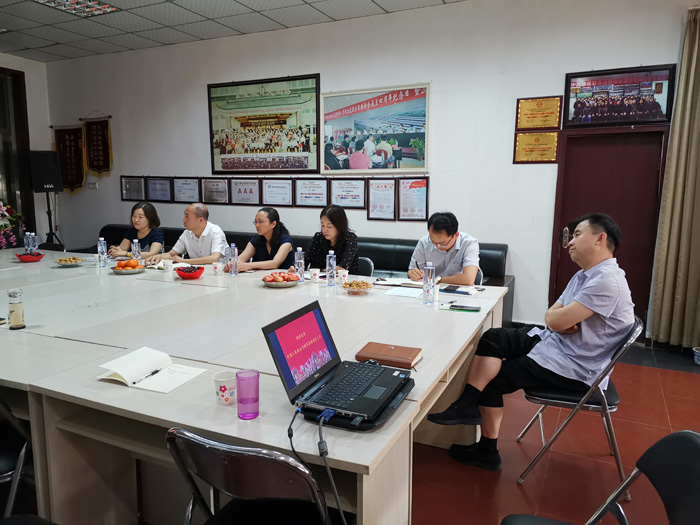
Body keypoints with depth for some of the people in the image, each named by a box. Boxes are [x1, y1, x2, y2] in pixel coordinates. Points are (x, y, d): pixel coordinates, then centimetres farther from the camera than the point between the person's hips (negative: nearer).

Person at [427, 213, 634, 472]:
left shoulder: (607, 281, -22)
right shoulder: (583, 275, 12)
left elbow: (558, 320, -27)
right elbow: (551, 317, 9)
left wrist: (557, 317, -2)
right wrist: (561, 320, -14)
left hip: (575, 367, -9)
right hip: (554, 343, 9)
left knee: (492, 378, -6)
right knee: (493, 338, -11)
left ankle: (487, 450, 13)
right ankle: (467, 406, -14)